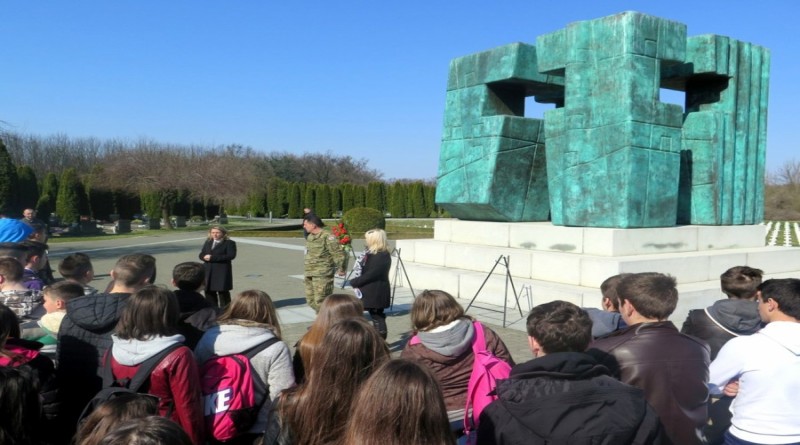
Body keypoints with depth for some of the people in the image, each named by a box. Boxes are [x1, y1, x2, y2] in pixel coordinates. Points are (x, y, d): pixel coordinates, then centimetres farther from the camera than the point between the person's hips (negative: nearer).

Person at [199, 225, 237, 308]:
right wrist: (205, 257, -13)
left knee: (223, 293, -3)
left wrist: (212, 257, -19)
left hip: (222, 272, -6)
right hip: (208, 272, 6)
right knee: (209, 292, 10)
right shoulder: (208, 242, 19)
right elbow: (201, 255, 14)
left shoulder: (229, 243, -4)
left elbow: (231, 255, -17)